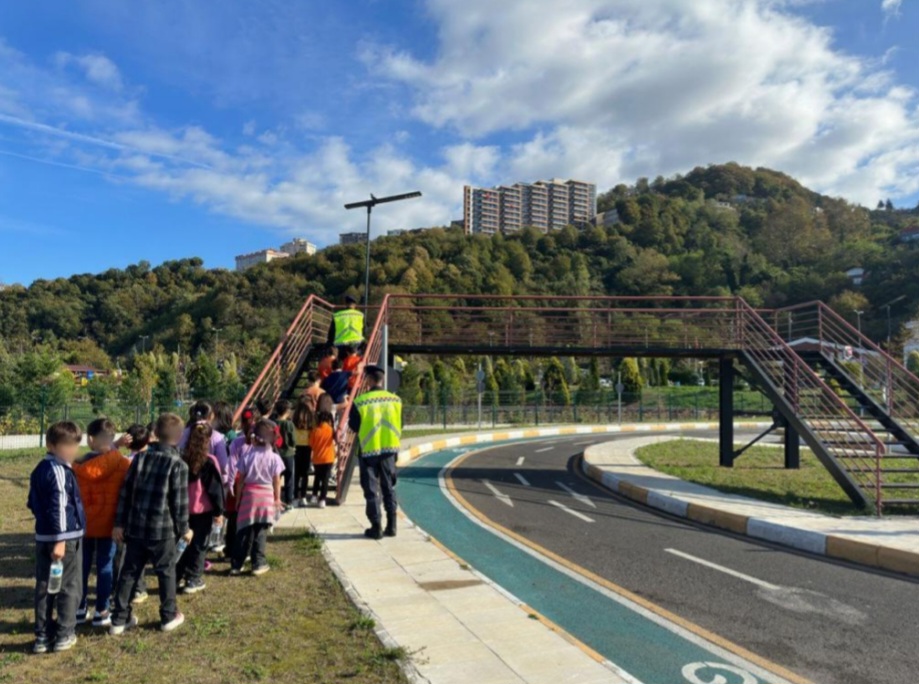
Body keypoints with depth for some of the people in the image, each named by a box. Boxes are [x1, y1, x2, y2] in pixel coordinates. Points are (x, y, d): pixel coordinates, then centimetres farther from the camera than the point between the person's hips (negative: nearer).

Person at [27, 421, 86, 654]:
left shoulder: (40, 469, 11)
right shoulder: (60, 470, -17)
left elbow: (33, 503, 19)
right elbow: (60, 507, -22)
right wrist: (59, 539, -22)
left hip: (43, 536, 8)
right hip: (65, 537, -8)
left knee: (44, 586, 14)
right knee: (69, 587, 5)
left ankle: (42, 635, 20)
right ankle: (64, 635, 12)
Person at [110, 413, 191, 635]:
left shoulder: (140, 457, 3)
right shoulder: (178, 465, -11)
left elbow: (125, 492, 4)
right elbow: (179, 502, -10)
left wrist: (119, 523, 10)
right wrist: (184, 529, 2)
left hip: (135, 527, 4)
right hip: (163, 529, -4)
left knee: (129, 572, 14)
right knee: (166, 572, 11)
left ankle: (120, 620, 20)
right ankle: (169, 616, 22)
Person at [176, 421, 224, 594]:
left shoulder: (182, 459, 0)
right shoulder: (209, 461, -14)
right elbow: (215, 488, -11)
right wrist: (219, 511, -3)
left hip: (184, 509, 5)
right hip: (203, 510, -5)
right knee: (199, 545, 6)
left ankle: (177, 575, 23)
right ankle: (193, 580, 10)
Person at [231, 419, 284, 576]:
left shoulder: (247, 454, -4)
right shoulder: (274, 458, -6)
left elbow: (240, 479, 0)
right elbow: (276, 482, -3)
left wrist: (238, 497, 10)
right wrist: (277, 499, 8)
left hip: (249, 494, 1)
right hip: (267, 497, -1)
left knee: (244, 532, 9)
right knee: (260, 533, 7)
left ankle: (236, 564, 16)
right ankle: (258, 564, 11)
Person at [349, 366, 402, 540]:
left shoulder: (360, 402, -13)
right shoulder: (395, 400, -2)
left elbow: (353, 426, -3)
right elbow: (399, 425, 6)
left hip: (369, 450, -3)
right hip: (389, 449, 3)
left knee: (371, 490, 6)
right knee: (389, 488, 14)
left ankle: (376, 527, 8)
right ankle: (391, 526, 16)